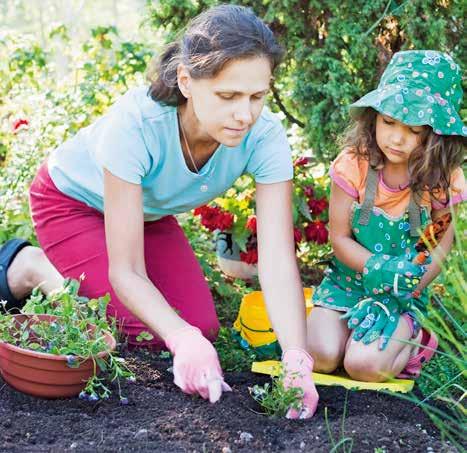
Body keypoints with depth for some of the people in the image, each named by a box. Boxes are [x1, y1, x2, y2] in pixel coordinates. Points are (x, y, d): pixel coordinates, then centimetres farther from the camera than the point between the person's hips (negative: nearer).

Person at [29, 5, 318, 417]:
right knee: (147, 331, -17)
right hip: (72, 200, -4)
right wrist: (183, 340, -52)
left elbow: (279, 262, -34)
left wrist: (297, 362, -47)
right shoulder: (135, 123, -41)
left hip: (150, 211, 5)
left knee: (203, 328, -4)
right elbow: (125, 272, -37)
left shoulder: (264, 136, -31)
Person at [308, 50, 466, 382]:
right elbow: (339, 237, -8)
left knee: (365, 364, -23)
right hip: (349, 278, 1)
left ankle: (413, 336, 8)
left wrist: (406, 290, -20)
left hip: (405, 293, -1)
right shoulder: (354, 164, -13)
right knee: (322, 355, -21)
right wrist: (380, 268, -26)